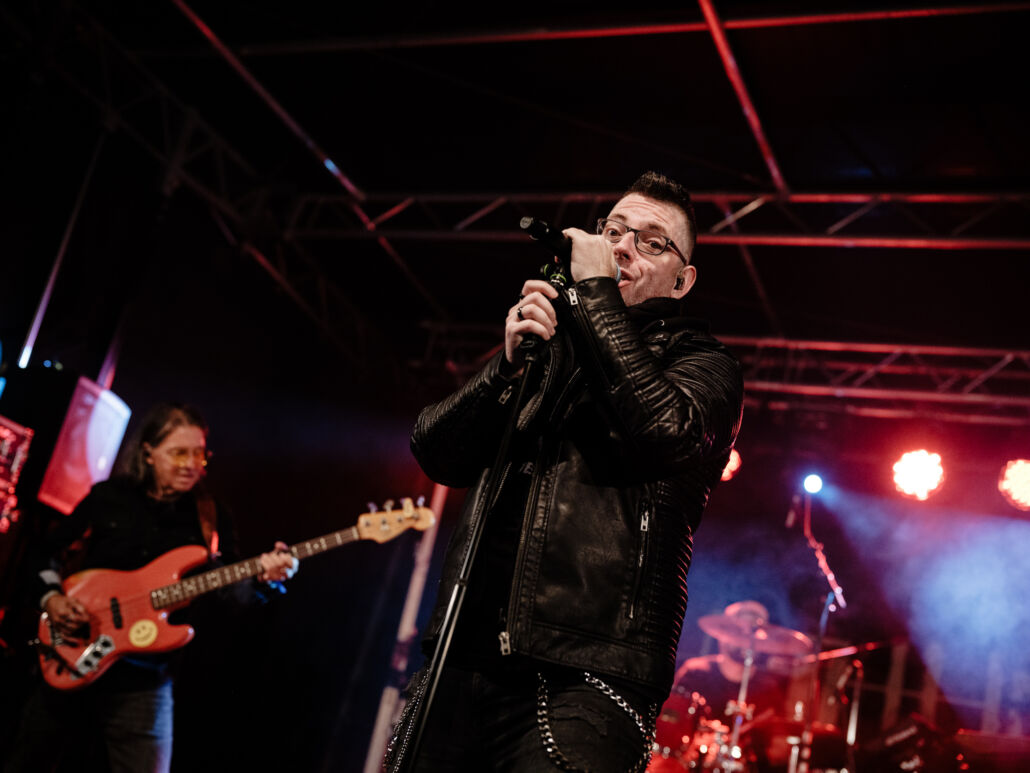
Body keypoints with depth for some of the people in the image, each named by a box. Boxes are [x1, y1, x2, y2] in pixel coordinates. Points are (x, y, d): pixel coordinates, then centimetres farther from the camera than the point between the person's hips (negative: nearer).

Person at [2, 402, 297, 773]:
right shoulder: (109, 497, 1)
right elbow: (49, 552, 11)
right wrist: (52, 598, -6)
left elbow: (231, 591, -2)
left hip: (142, 683, -1)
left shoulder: (210, 518, 1)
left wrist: (262, 578, -22)